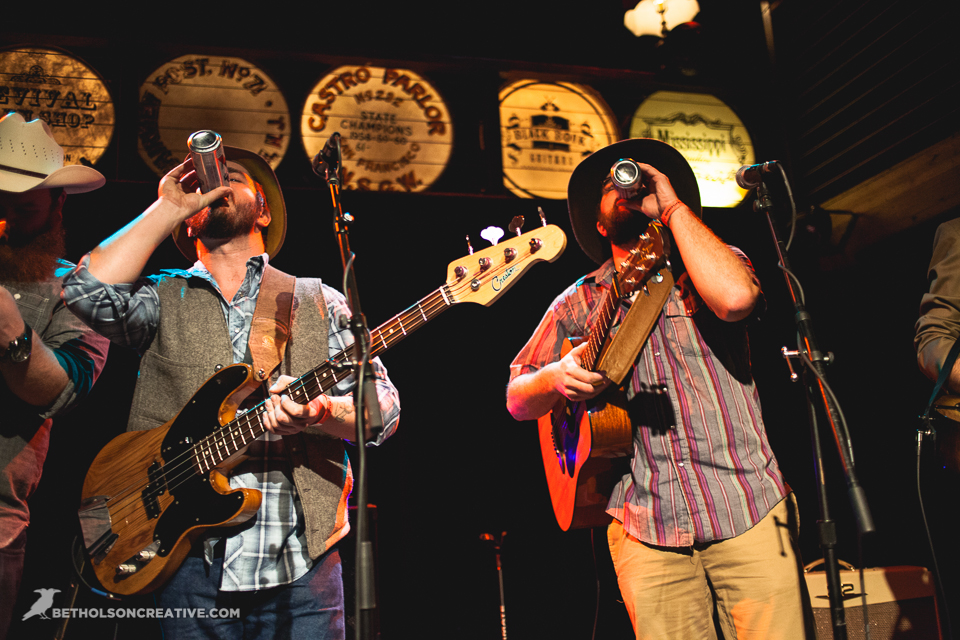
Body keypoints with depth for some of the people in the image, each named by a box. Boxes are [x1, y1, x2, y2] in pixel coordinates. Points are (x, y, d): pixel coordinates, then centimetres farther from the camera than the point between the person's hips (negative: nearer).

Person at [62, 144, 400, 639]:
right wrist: (169, 208, -2)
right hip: (189, 556, 0)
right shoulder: (163, 300, 11)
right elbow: (87, 291, -10)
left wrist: (321, 411, -19)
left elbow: (383, 406, 3)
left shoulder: (317, 301, 10)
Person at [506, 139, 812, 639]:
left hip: (749, 509, -1)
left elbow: (736, 298, -18)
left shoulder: (707, 265, 7)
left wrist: (674, 207, -8)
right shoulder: (577, 304, 12)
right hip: (646, 529, 1)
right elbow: (516, 399, 12)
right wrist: (557, 377, -11)